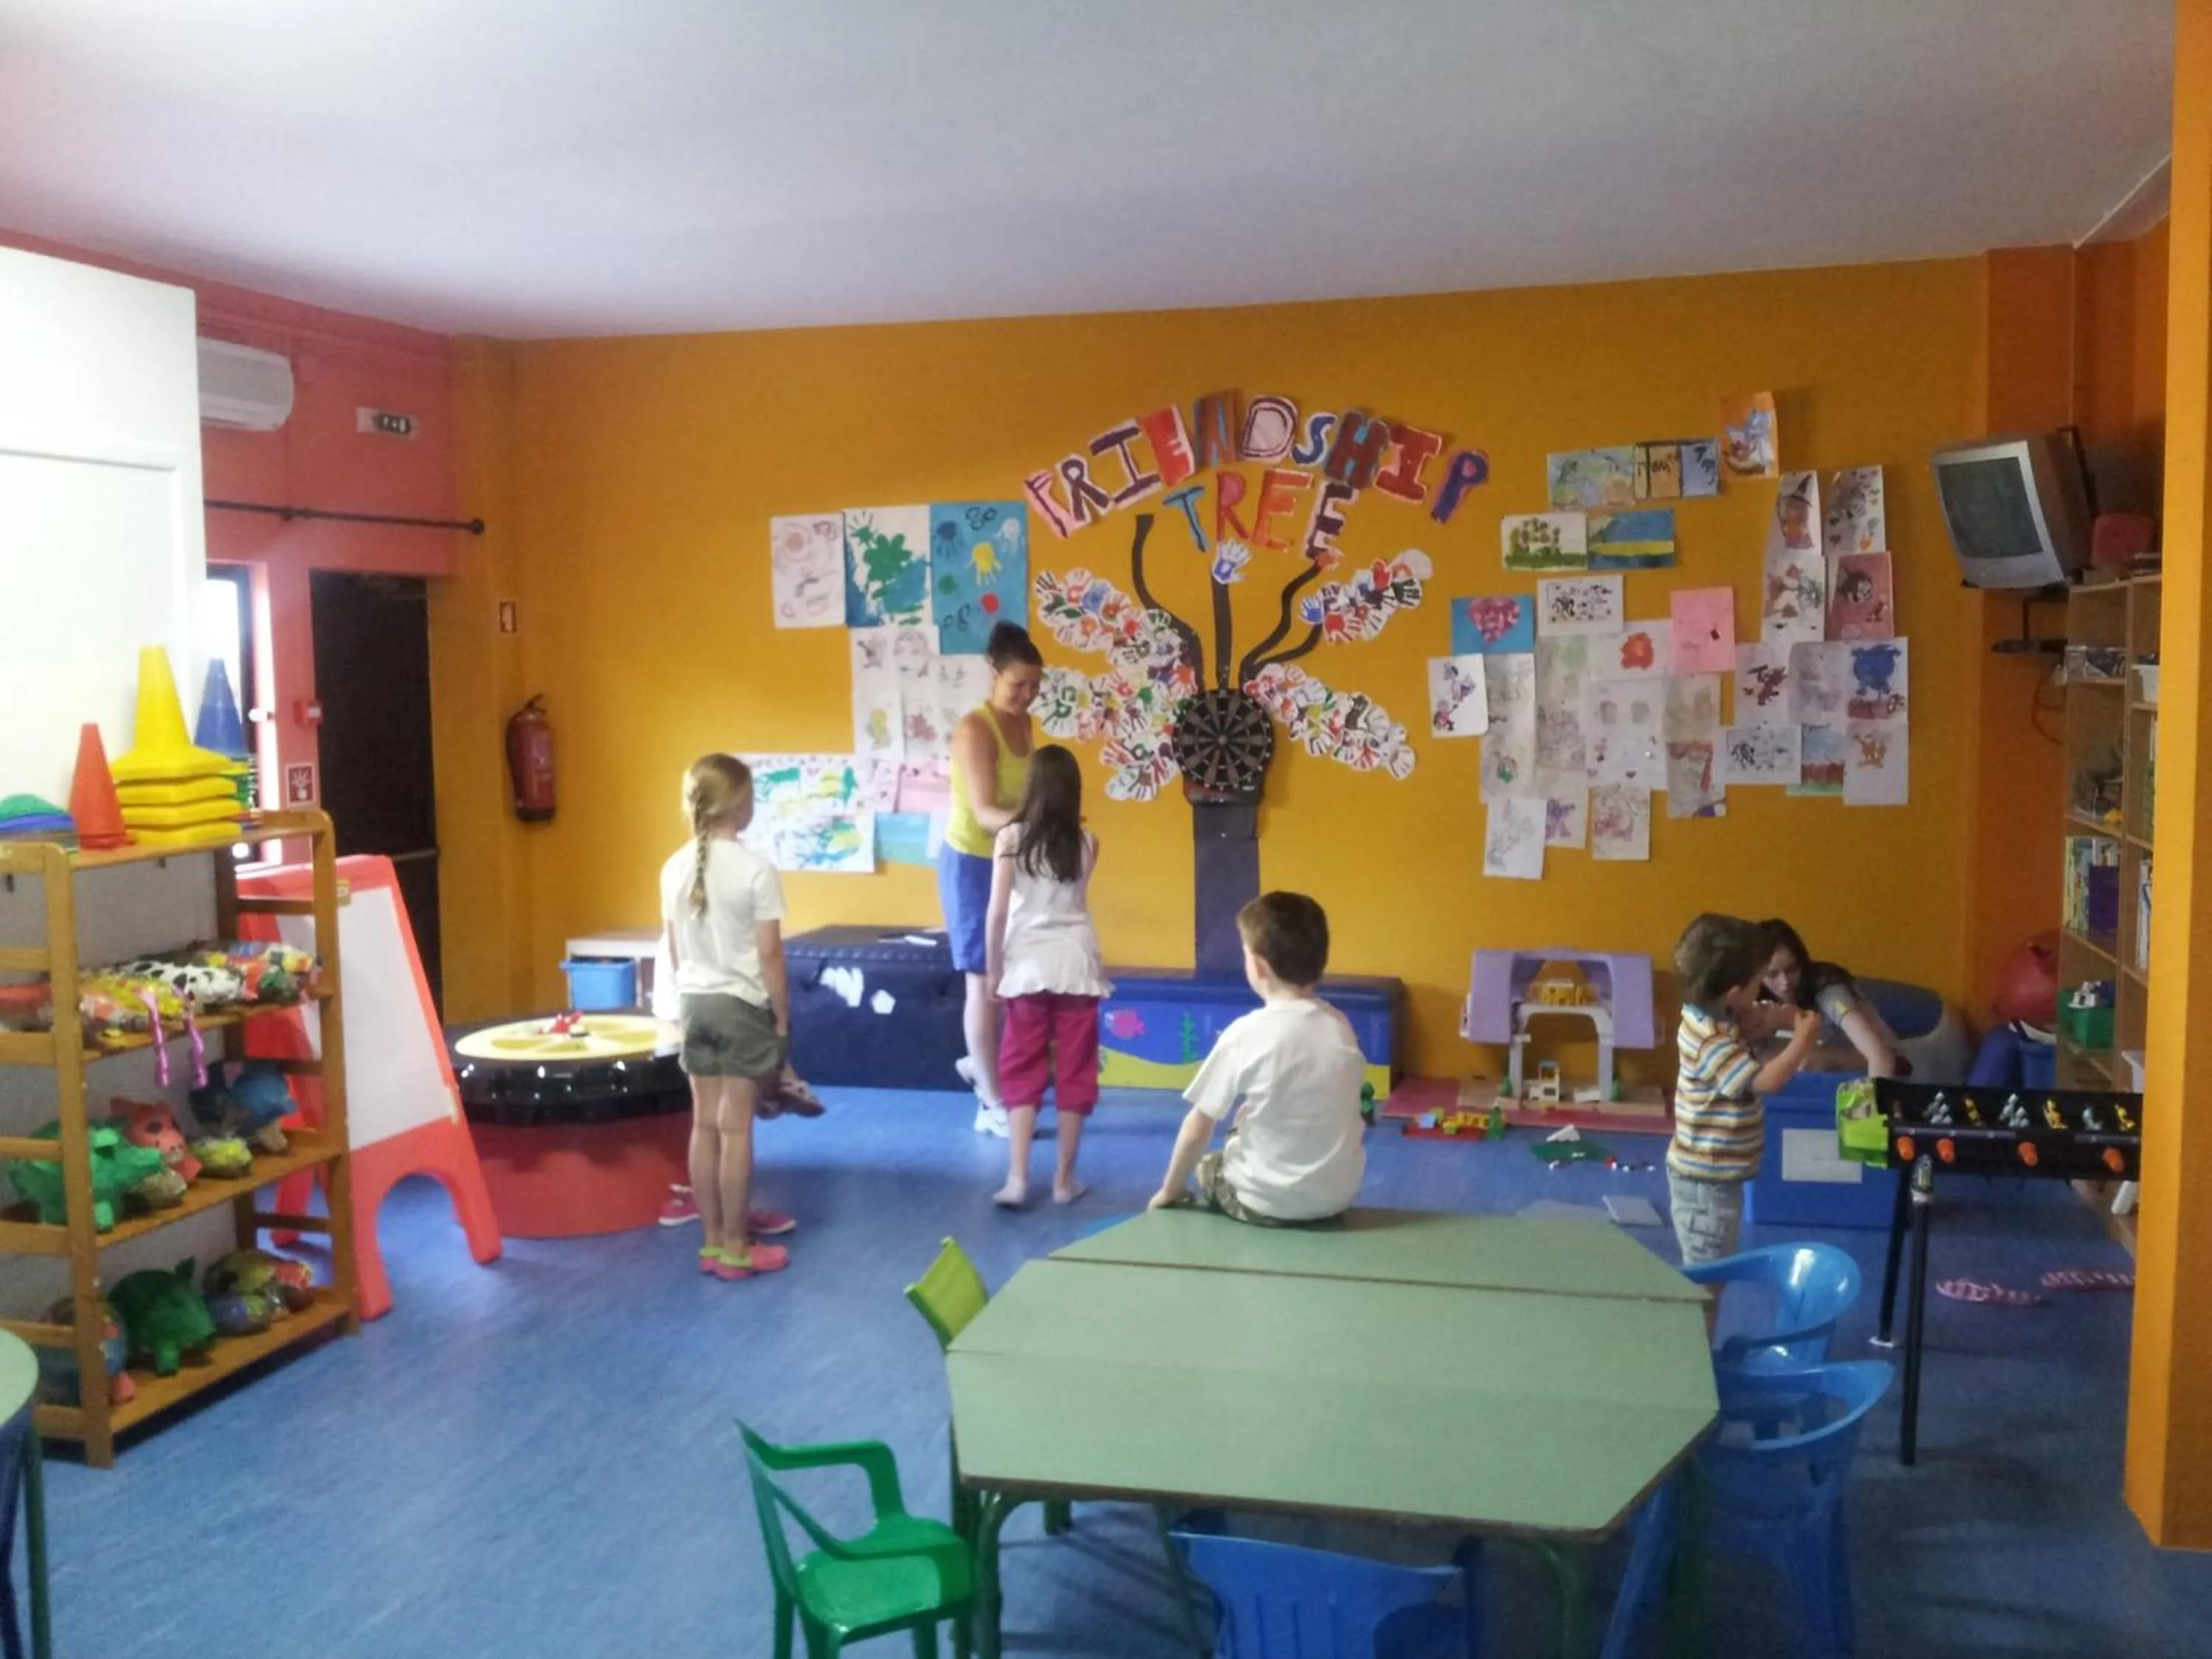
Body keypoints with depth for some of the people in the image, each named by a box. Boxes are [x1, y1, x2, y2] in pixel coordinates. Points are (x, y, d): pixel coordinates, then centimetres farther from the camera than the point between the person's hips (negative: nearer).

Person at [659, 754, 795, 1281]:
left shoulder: (674, 868, 2)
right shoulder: (755, 869, -15)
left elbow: (675, 952, 9)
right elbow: (770, 954, -13)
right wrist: (783, 1017, -4)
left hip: (696, 1005, 5)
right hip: (744, 1006, -5)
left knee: (704, 1125, 11)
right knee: (735, 1128, 1)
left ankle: (714, 1237, 20)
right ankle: (735, 1247, 9)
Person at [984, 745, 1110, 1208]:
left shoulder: (1011, 837, -7)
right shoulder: (1086, 842, 0)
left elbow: (998, 912, -9)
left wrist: (992, 967, 1)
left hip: (1027, 965, -1)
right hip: (1076, 963, 1)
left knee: (1022, 1072, 7)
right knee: (1074, 1071, 8)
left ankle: (1017, 1178, -1)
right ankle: (1065, 1179, 13)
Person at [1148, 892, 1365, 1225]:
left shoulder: (1246, 1033, -16)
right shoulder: (1341, 1025, -2)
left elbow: (1197, 1131, -10)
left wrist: (1169, 1192, 5)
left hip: (1269, 1203, -4)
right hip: (1338, 1196, 4)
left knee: (1207, 1169, 25)